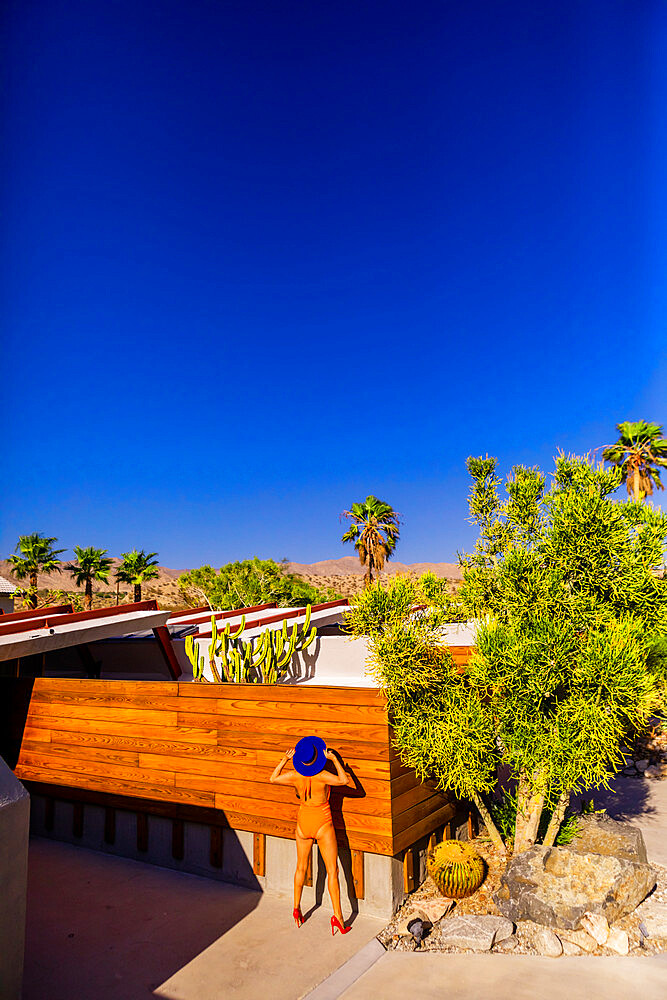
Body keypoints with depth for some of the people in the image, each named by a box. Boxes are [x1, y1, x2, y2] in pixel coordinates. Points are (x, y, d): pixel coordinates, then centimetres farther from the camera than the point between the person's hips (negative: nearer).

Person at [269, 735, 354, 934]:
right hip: (323, 824, -4)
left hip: (303, 823, 4)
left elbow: (273, 778, 2)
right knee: (332, 871, 6)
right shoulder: (322, 776, -27)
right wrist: (334, 759, -34)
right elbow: (343, 780, -40)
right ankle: (338, 916, 4)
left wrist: (285, 759, -1)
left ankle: (296, 908, 33)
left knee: (301, 867, 22)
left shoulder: (294, 776, -15)